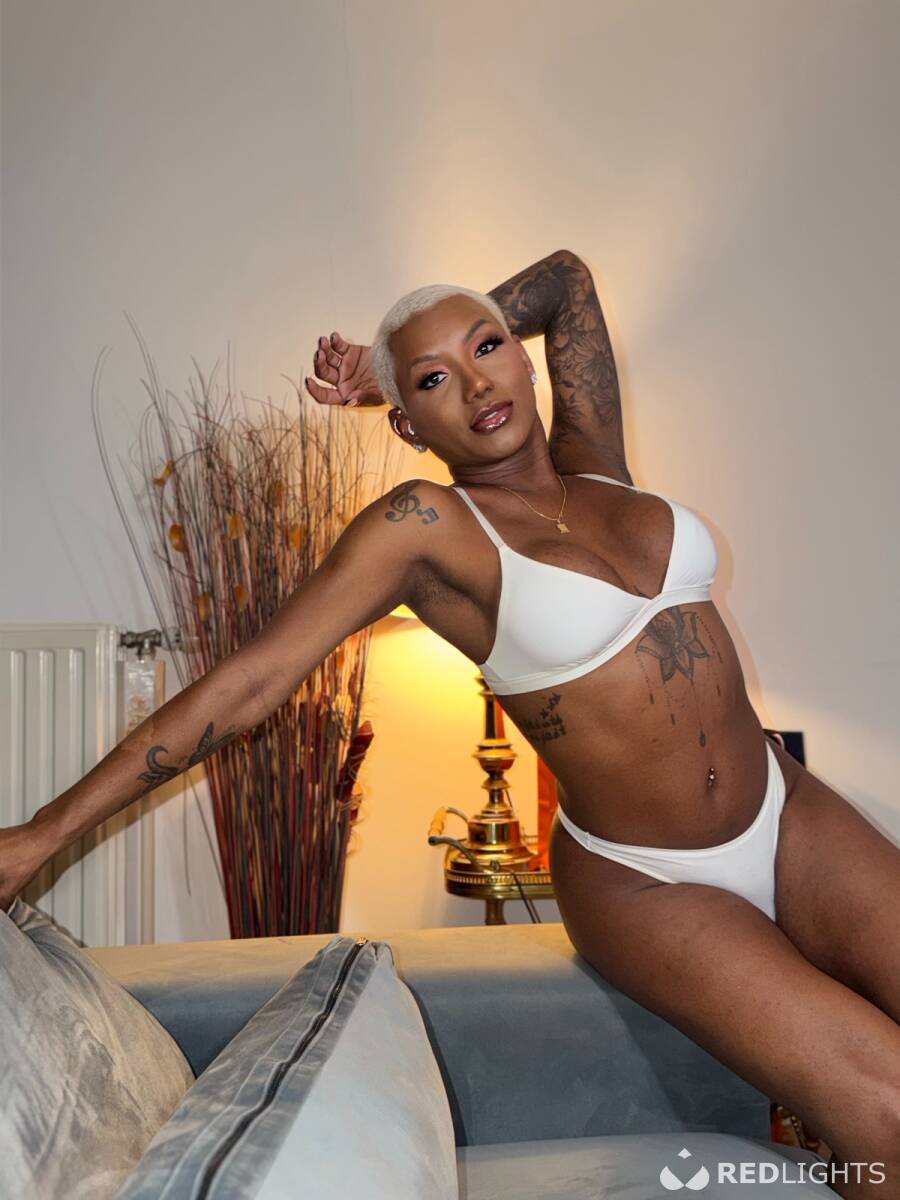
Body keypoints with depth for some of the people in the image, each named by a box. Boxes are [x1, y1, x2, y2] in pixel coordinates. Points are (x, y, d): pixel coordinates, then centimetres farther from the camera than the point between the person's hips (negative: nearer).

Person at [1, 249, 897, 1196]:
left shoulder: (591, 460, 2)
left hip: (792, 812, 6)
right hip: (643, 885, -5)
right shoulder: (424, 526, -13)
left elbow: (565, 276, 15)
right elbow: (247, 682, -13)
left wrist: (430, 351, 7)